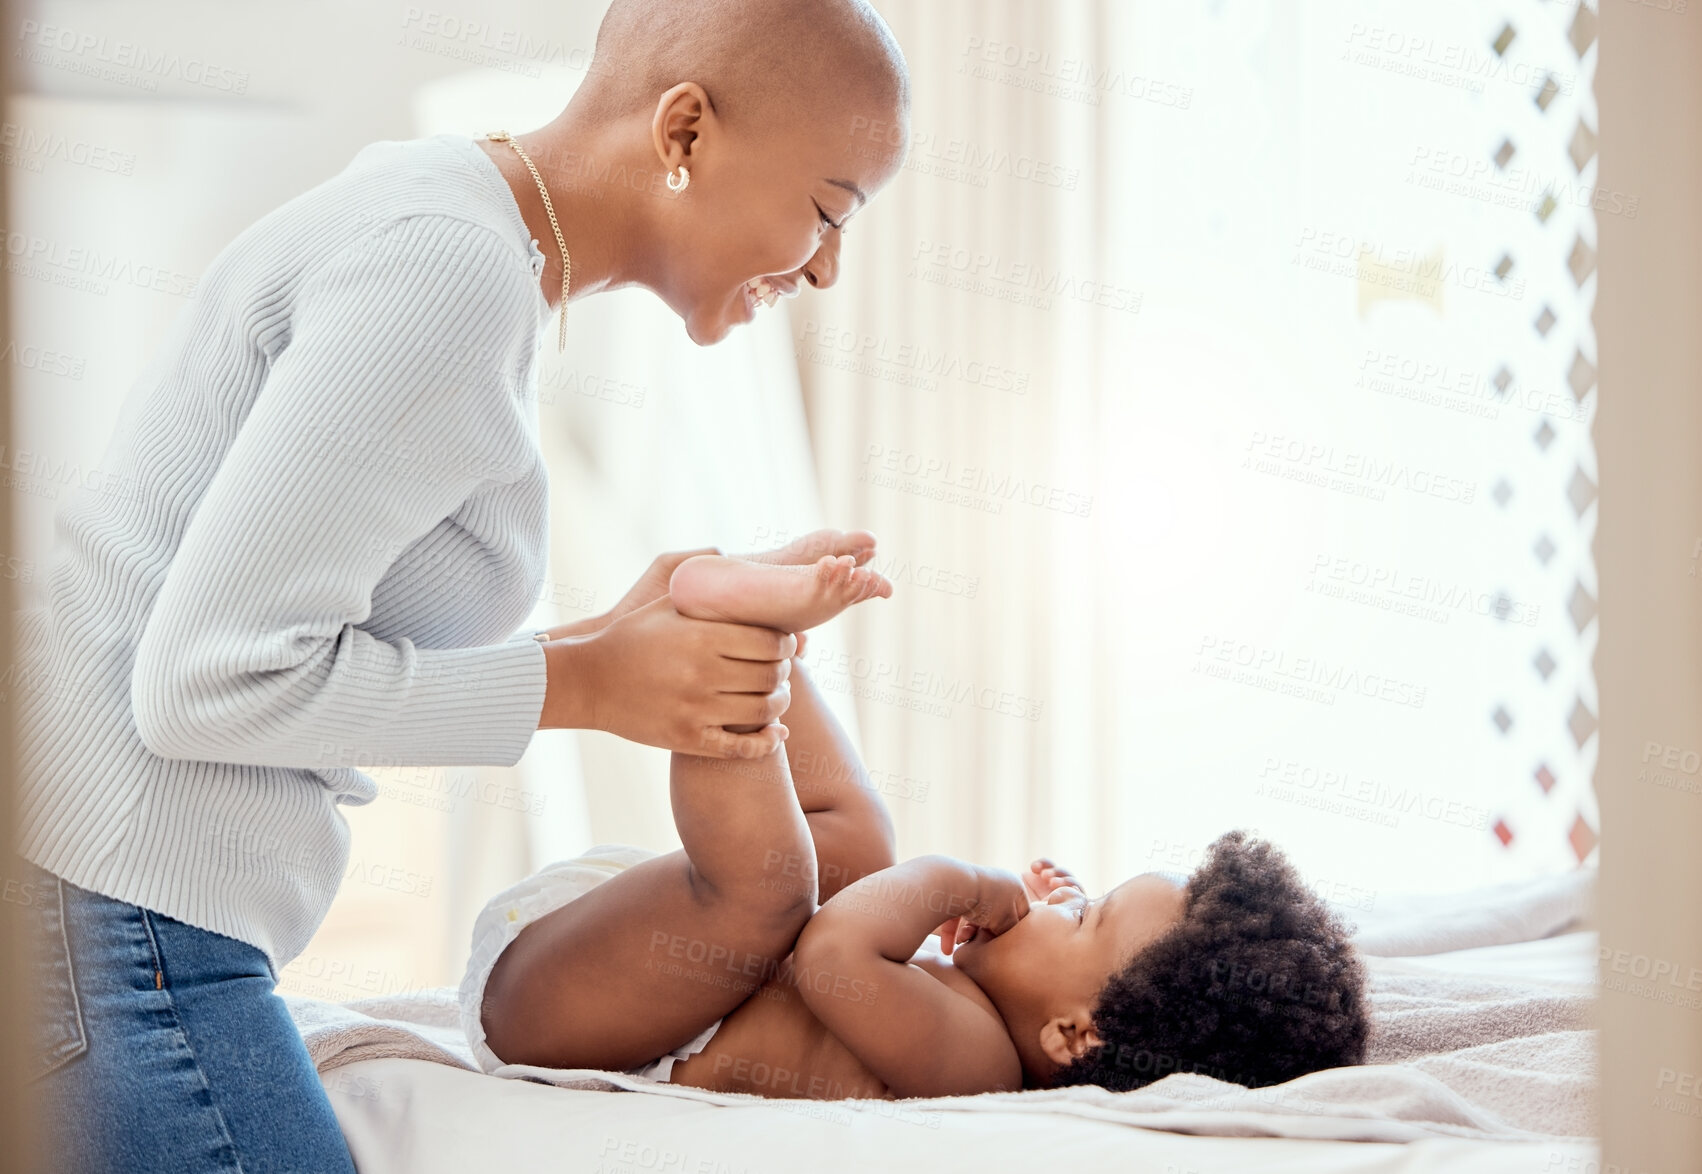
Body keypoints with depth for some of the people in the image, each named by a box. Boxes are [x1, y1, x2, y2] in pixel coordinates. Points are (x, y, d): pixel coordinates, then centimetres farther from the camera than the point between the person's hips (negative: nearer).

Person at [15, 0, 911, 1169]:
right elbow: (209, 679, -20)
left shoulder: (439, 216, 14)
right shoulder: (449, 267, -17)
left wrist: (604, 647, 6)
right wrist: (586, 684, -12)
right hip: (104, 911, -10)